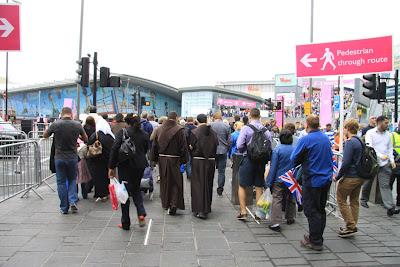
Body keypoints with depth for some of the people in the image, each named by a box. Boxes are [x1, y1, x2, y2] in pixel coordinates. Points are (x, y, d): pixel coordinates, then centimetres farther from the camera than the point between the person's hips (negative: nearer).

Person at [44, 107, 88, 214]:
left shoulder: (55, 124, -9)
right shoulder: (77, 125, -6)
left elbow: (45, 136, 6)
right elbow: (85, 139, 7)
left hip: (59, 158, -1)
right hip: (73, 157, 1)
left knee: (61, 182, 9)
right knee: (72, 180, 18)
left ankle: (64, 208, 13)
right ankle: (72, 201, 0)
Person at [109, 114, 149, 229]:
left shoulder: (122, 133, -9)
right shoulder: (144, 134, 3)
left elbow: (114, 150, -14)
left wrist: (111, 167, -9)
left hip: (125, 166, -4)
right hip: (139, 166, 4)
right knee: (136, 189, 22)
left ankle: (125, 223, 13)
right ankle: (141, 213, 0)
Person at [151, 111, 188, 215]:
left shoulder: (159, 129, 1)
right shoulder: (179, 130, -13)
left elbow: (154, 145, 7)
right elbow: (183, 146, -11)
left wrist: (155, 158, 16)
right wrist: (184, 160, -3)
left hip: (162, 159, 4)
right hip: (174, 159, -4)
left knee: (164, 181, 17)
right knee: (175, 182, 3)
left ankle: (165, 203, 28)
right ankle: (174, 204, -8)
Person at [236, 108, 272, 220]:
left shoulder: (246, 128, -10)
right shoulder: (266, 130, 0)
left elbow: (239, 145, -13)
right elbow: (270, 147, 3)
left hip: (248, 159, -3)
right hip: (261, 160, 4)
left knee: (242, 186, 8)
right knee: (259, 187, 12)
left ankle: (243, 212, 6)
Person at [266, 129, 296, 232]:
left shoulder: (277, 150, -13)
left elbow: (273, 167, -12)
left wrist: (269, 182, -7)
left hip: (279, 180, -4)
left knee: (277, 200, -5)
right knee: (291, 199, 20)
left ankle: (276, 223, -12)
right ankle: (290, 218, 35)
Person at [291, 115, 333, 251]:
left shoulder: (305, 140, -15)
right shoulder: (326, 139, 6)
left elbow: (294, 159, -11)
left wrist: (302, 161, 9)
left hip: (312, 180, -7)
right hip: (326, 179, 7)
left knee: (311, 210, 2)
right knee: (320, 210, 16)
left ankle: (315, 241, 7)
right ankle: (317, 237, 27)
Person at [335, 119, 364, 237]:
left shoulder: (350, 142, -17)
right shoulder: (360, 141, 10)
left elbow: (346, 162, -22)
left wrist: (338, 176, -12)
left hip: (350, 177, -9)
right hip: (360, 177, 9)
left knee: (341, 200, 4)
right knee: (354, 201, 15)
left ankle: (350, 226, 4)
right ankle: (352, 226, 23)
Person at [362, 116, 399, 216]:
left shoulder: (387, 134, 11)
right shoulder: (370, 133, -6)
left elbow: (390, 148, 17)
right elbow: (369, 147, -15)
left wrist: (392, 160, 5)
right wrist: (380, 156, -24)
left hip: (385, 163, 3)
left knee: (385, 185, -4)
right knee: (368, 182, 13)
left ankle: (390, 208, -10)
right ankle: (364, 199, 34)